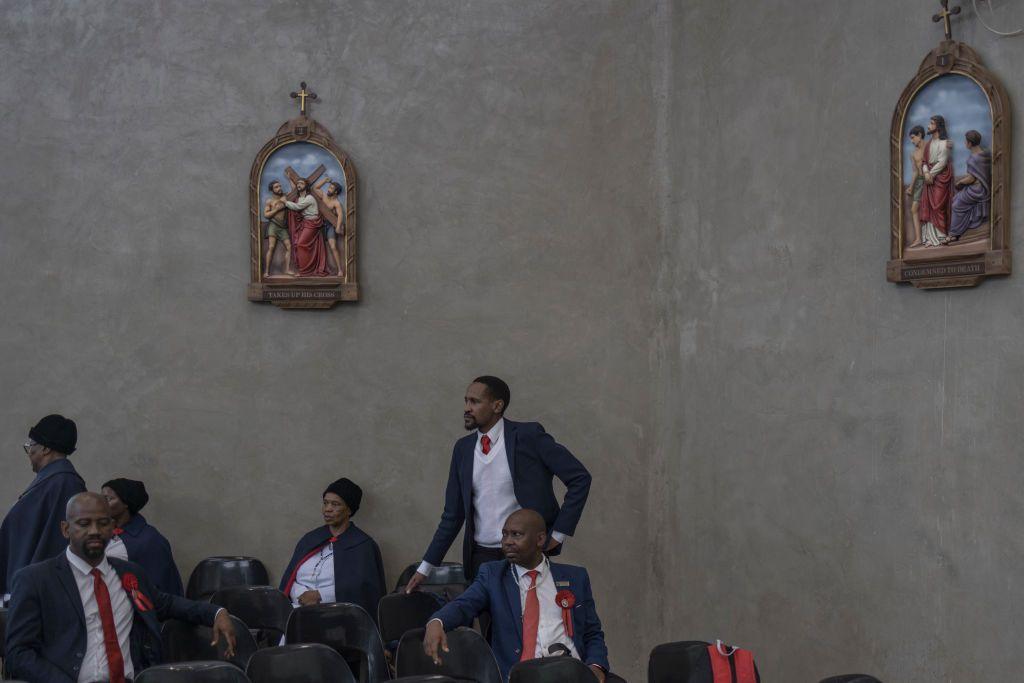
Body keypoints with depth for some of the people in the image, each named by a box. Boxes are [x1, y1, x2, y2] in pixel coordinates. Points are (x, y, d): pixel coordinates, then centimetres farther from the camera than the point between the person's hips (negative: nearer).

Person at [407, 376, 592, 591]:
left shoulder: (528, 436, -7)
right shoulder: (463, 448, 8)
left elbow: (580, 478, -6)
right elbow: (453, 515, 14)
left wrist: (559, 534, -8)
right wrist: (425, 568, 11)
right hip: (481, 557, 4)